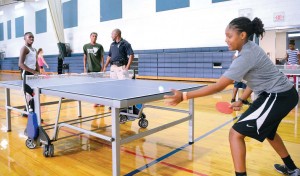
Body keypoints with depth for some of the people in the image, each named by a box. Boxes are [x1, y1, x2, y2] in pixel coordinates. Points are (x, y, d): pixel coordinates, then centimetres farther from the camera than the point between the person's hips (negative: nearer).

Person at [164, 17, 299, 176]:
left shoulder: (246, 56, -25)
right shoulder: (250, 49, 4)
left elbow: (219, 86, -31)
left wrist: (184, 96, -33)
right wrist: (241, 100, 8)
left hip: (279, 96, -10)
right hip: (281, 94, 10)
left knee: (236, 133, -12)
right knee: (266, 130, 31)